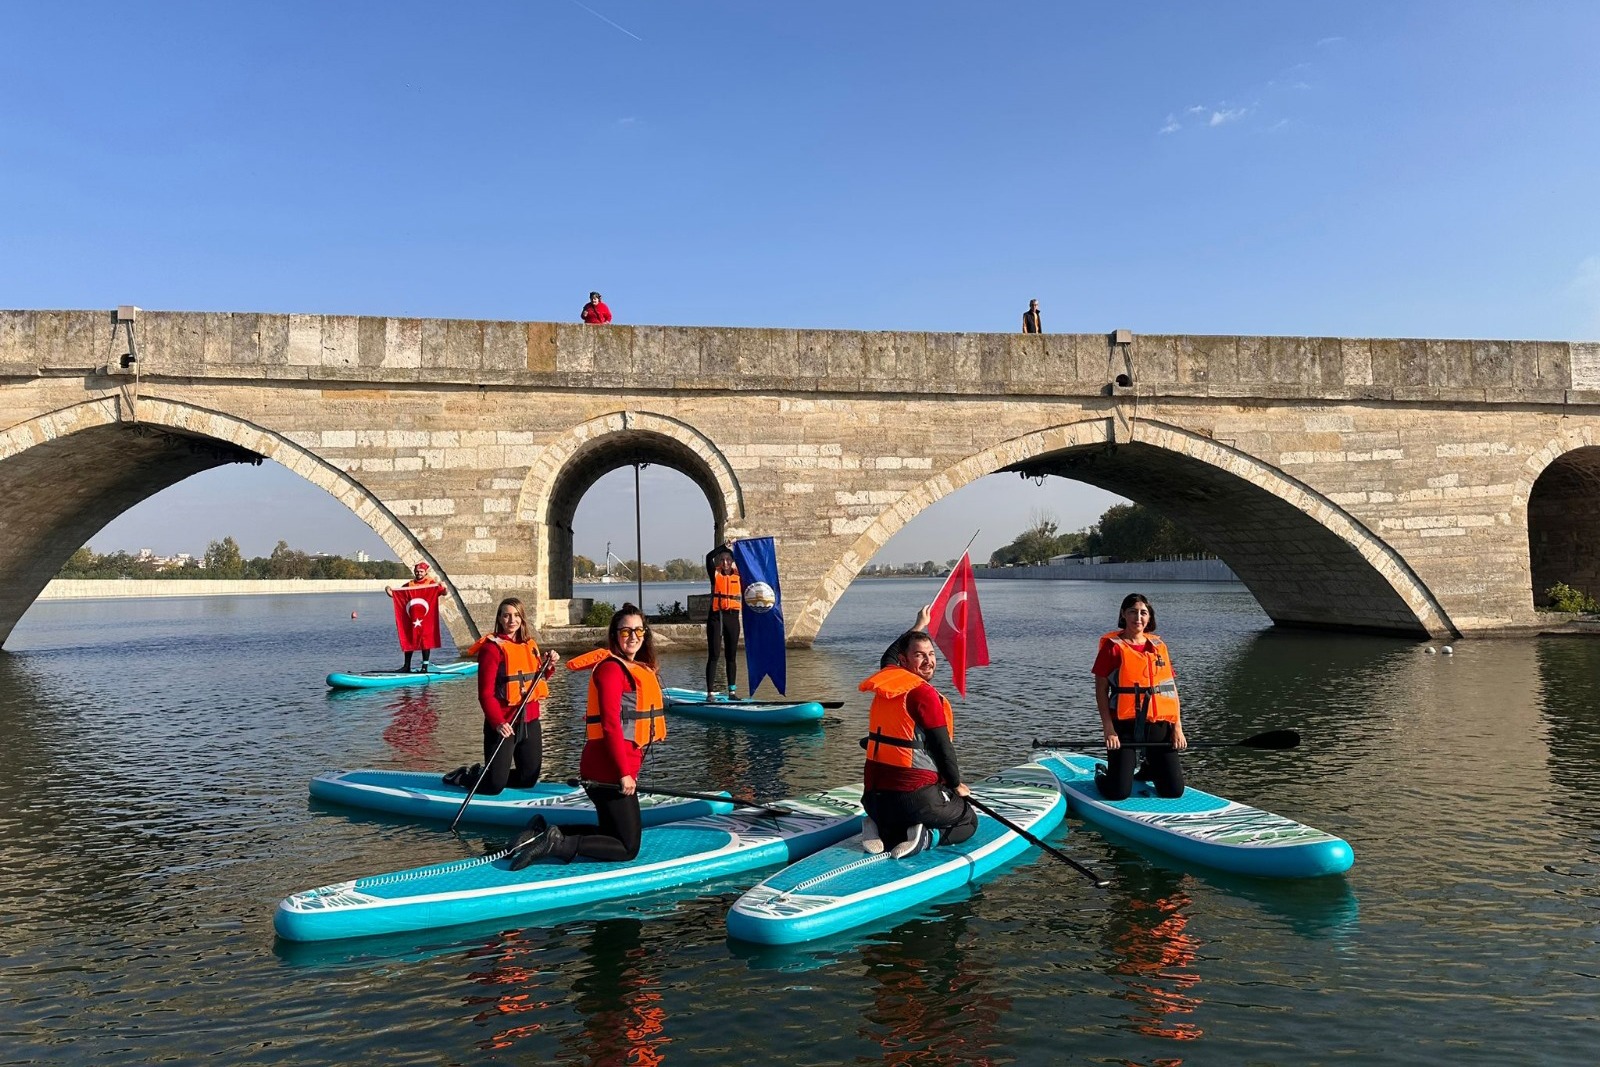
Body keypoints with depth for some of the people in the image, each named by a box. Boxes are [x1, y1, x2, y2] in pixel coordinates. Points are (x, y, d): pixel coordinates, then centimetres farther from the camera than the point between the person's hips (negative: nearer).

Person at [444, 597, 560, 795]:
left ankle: (482, 772, 35)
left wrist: (548, 667, 1)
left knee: (529, 780, 15)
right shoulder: (492, 647, -11)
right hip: (503, 724, -7)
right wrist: (497, 723, -29)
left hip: (530, 721, 7)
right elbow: (486, 694, -16)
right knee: (494, 786, -5)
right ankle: (461, 777, 25)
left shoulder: (530, 645, 10)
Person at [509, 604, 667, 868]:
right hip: (610, 772, -10)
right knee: (628, 848, -4)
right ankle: (556, 845, -5)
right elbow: (611, 724, -20)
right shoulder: (611, 668, -14)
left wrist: (629, 771, 14)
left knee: (612, 835, 18)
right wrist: (624, 773, -22)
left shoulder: (640, 669, 15)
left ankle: (543, 833, 15)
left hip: (625, 767, 10)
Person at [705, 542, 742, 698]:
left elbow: (744, 598, 10)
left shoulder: (738, 576, 7)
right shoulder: (715, 575, 1)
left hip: (732, 618, 2)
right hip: (716, 617, -2)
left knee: (731, 656, 9)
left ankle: (732, 691, 15)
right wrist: (724, 546, -19)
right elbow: (709, 557, -13)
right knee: (713, 655, -2)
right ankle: (710, 692, -2)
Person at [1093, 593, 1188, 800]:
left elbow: (1172, 688, 12)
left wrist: (1178, 727, 3)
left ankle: (1149, 769, 35)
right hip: (1125, 725, -4)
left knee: (1174, 791, 3)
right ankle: (1102, 774, 27)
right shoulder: (1112, 646, -3)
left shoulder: (1159, 646, 11)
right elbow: (1101, 690, -4)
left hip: (1160, 724, 4)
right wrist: (1108, 729, -11)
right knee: (1118, 793, -8)